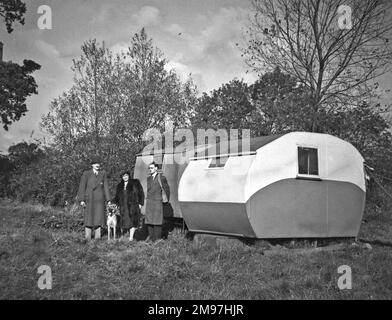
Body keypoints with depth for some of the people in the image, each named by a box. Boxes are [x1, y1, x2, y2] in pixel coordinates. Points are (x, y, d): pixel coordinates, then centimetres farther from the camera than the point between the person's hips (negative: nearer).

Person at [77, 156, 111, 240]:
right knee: (89, 218, 0)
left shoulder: (103, 174, 6)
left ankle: (97, 237, 9)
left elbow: (105, 187, 7)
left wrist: (108, 200, 3)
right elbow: (82, 187, -1)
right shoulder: (86, 174, 0)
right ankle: (88, 238, 6)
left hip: (100, 199, 2)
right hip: (89, 199, -2)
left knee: (99, 217, 3)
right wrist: (82, 200, -8)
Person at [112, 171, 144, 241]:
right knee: (123, 221, -2)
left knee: (132, 221, -6)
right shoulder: (120, 186, 15)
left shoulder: (135, 183, 4)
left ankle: (131, 237, -3)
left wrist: (140, 203, -4)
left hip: (133, 205, -3)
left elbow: (141, 193, 3)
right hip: (123, 207, 3)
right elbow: (117, 197, 17)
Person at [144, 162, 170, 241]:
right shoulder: (148, 178, 14)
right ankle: (151, 238, 12)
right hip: (149, 202, 5)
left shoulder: (161, 178, -2)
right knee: (149, 221, 4)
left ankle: (157, 239, -1)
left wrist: (167, 200, 12)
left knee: (157, 221, -6)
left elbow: (167, 189, 6)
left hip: (157, 202, -5)